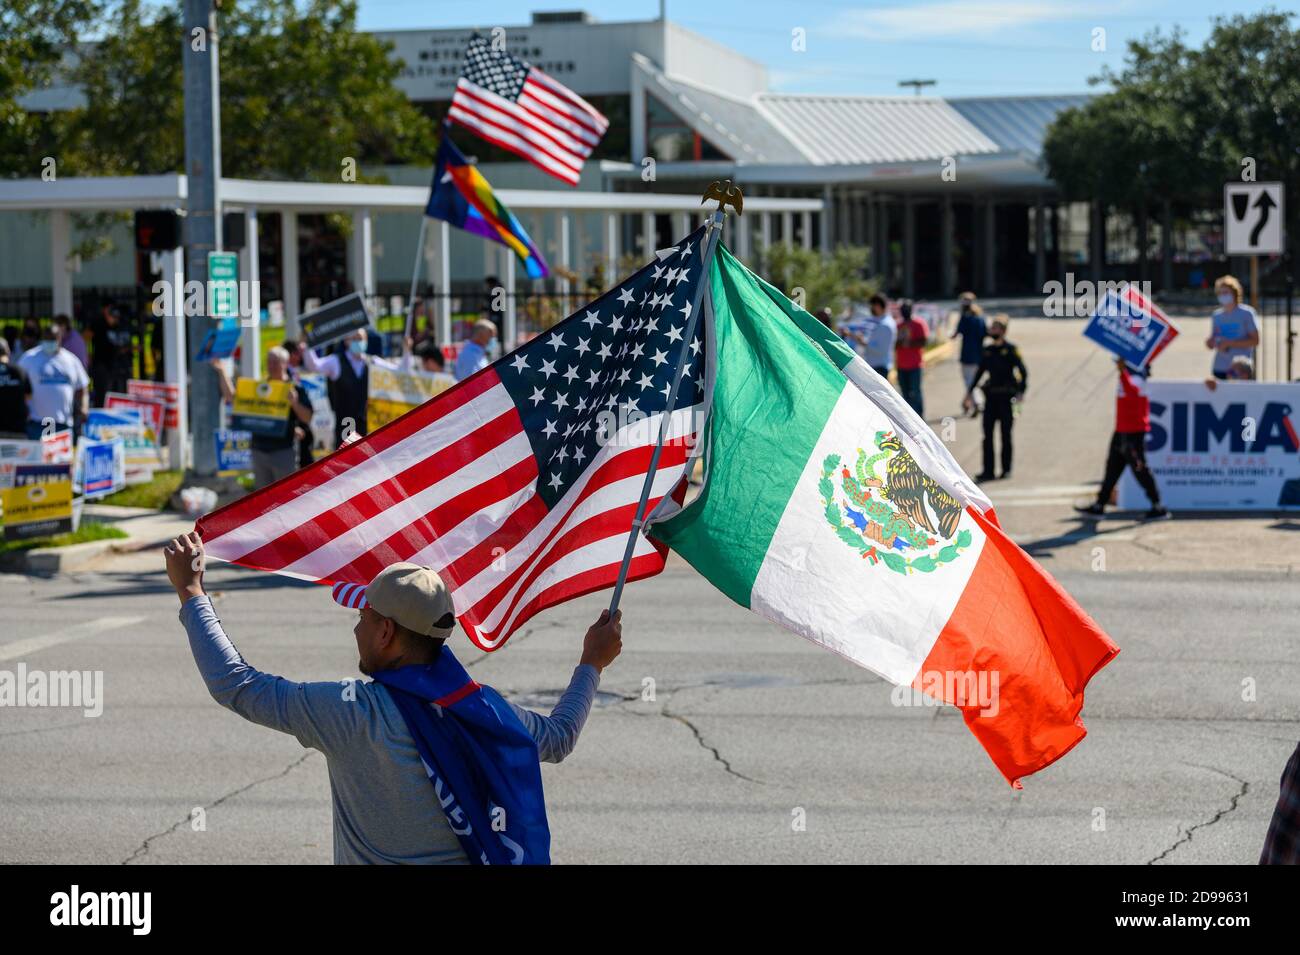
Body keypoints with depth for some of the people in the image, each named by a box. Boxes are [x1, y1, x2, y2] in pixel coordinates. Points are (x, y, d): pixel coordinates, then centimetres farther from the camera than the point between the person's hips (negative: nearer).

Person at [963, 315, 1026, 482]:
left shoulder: (1011, 350, -5)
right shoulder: (987, 350, 10)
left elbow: (1023, 371, -7)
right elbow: (979, 372, 17)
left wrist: (1021, 392, -17)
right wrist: (969, 393, 15)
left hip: (1006, 397, -5)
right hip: (991, 396, 5)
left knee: (1006, 434, 2)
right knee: (988, 434, 2)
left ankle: (1006, 469, 11)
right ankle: (988, 470, 5)